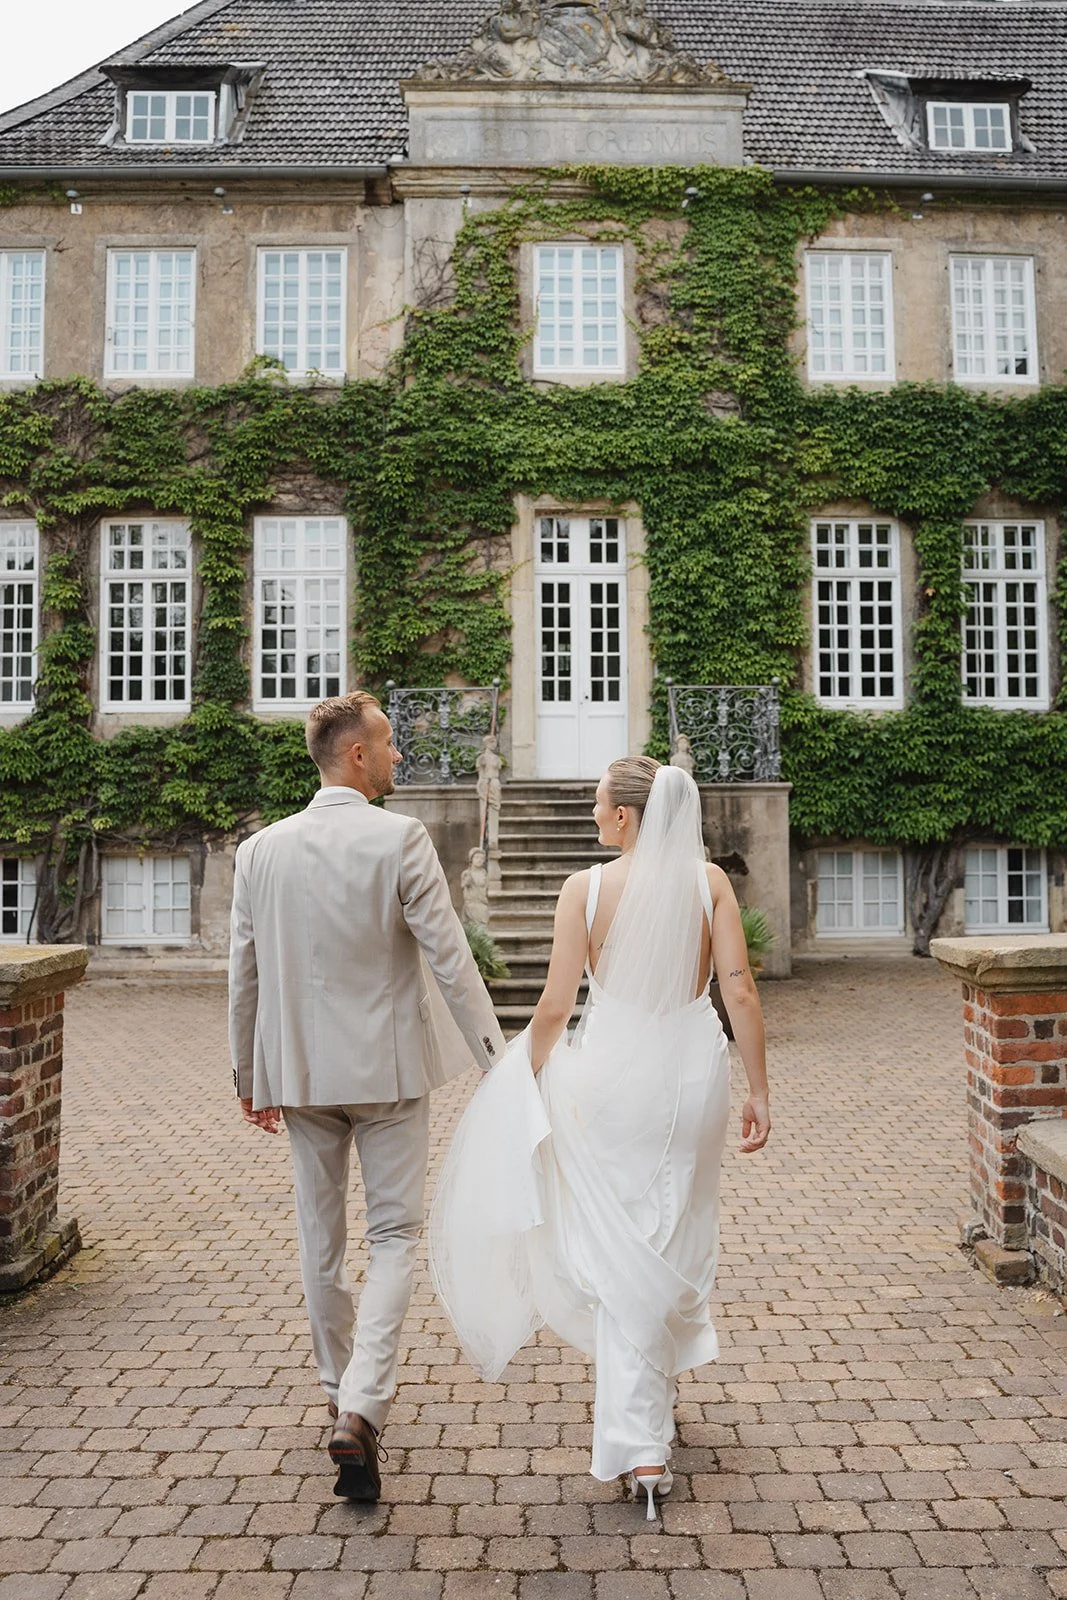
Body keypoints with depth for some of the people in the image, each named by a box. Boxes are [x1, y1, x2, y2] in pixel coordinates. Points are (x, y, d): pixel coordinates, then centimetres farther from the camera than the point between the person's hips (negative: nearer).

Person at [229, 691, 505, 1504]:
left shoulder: (261, 849, -1)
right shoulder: (400, 839, -14)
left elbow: (246, 974, 5)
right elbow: (449, 958, -15)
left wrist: (251, 1078, 16)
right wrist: (497, 1060, -9)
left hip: (302, 1072, 4)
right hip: (389, 1069, -4)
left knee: (321, 1239, 19)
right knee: (394, 1237, 8)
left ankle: (342, 1389, 36)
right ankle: (360, 1409, -5)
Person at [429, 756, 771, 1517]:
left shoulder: (587, 888, -9)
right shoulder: (711, 881, -4)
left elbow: (556, 1006, -9)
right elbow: (740, 992, -7)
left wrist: (526, 1076, 7)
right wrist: (759, 1092, 0)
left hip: (614, 1073, -3)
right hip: (695, 1069, 3)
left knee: (622, 1255, 9)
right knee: (681, 1239, 23)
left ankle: (642, 1446, 12)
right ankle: (661, 1385, 44)